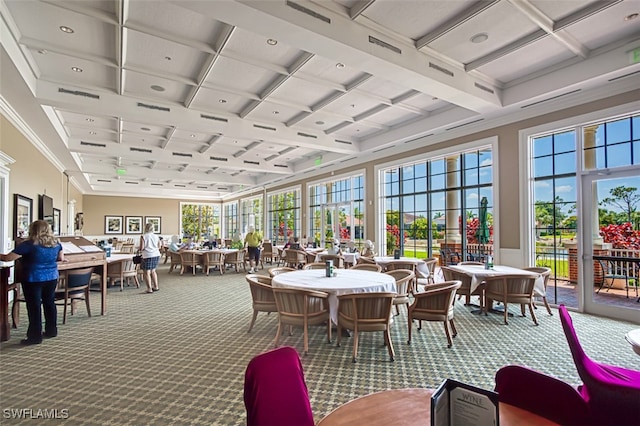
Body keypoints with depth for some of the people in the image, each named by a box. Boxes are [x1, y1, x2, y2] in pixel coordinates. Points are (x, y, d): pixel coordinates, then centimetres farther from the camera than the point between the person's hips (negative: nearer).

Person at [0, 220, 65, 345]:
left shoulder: (28, 244, -14)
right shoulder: (56, 243, 1)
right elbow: (61, 258, 13)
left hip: (33, 280, -5)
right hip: (52, 278, 5)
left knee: (34, 307, 3)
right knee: (49, 303, 15)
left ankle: (35, 336, 10)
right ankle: (51, 331, 25)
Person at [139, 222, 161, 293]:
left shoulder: (143, 236, -7)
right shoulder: (156, 236, 6)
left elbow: (141, 248, -11)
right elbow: (159, 247, 11)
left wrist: (139, 249, 11)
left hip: (148, 256, -6)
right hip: (156, 255, 6)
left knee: (147, 272, 3)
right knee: (153, 271, 19)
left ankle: (149, 289, 4)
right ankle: (156, 287, 23)